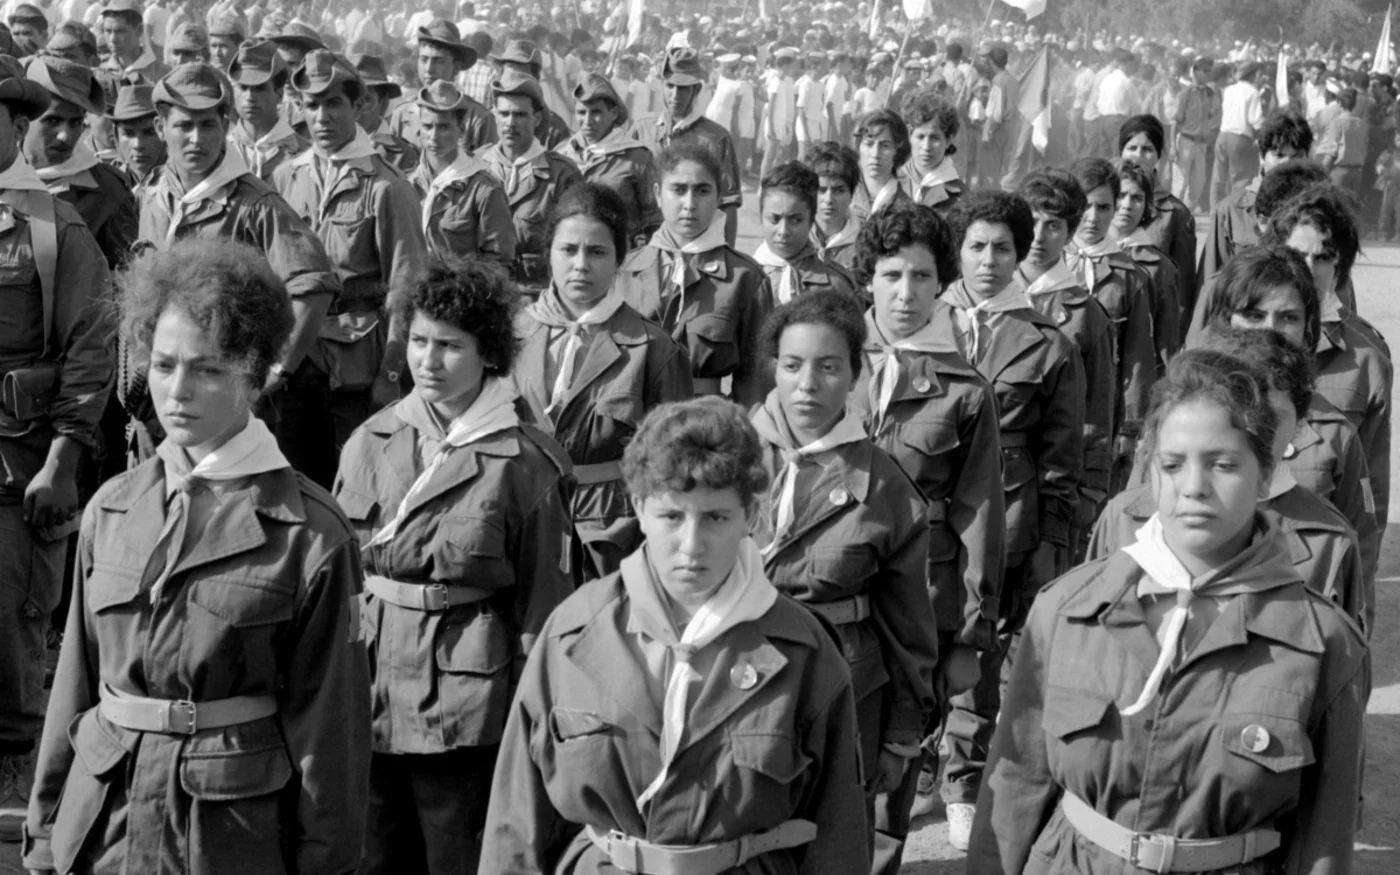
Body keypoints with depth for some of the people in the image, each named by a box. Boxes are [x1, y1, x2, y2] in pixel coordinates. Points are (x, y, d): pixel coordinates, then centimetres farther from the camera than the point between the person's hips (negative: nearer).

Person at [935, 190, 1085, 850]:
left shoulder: (1047, 346, 3)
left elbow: (1061, 459, 5)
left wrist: (1052, 542, 0)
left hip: (1006, 528, -1)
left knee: (985, 656, 4)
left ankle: (965, 787, 18)